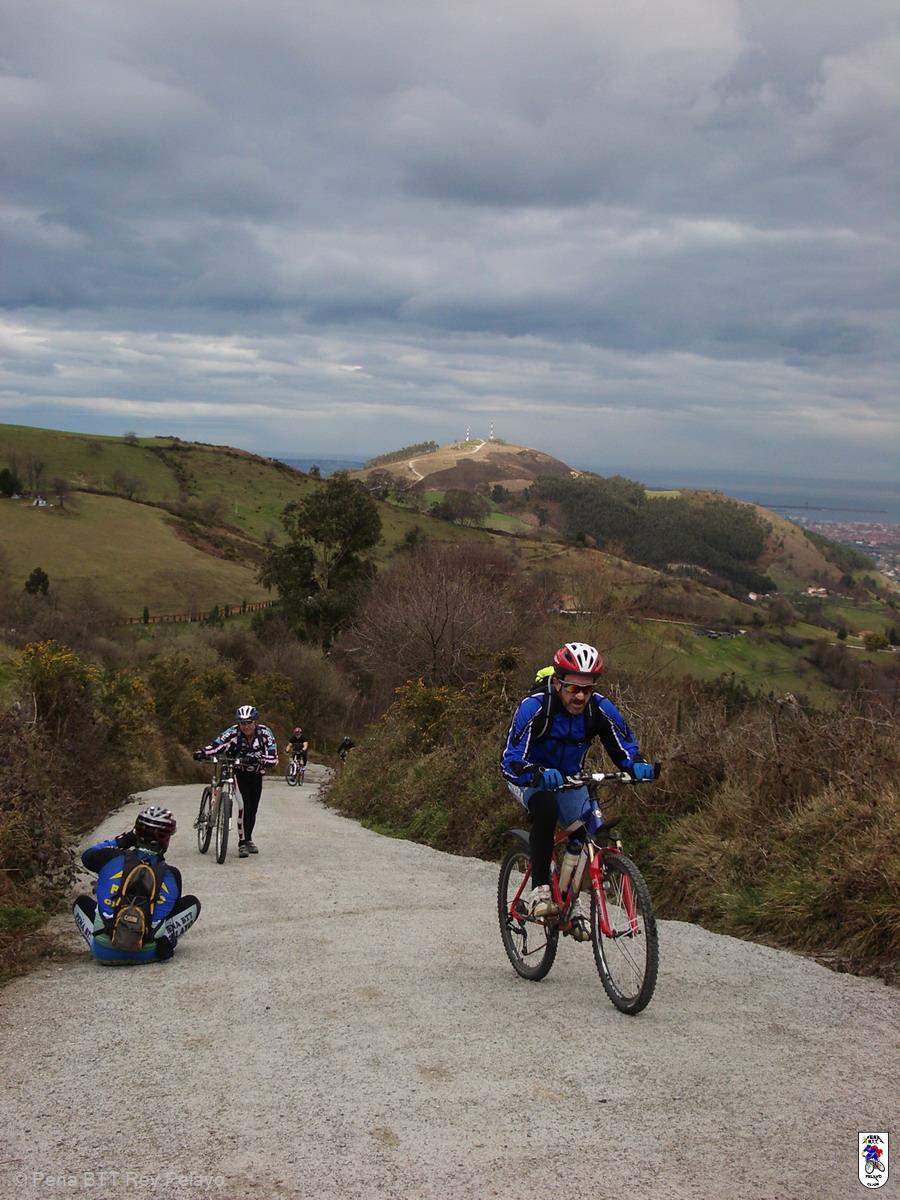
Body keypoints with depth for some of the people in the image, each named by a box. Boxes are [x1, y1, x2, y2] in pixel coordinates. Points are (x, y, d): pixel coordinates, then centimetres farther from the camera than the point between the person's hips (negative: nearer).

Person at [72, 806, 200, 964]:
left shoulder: (113, 858, -2)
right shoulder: (170, 875, 0)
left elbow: (87, 855, 20)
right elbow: (170, 908, 12)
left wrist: (120, 841, 23)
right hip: (146, 954, -1)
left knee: (81, 901, 31)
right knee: (192, 903, 14)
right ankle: (163, 943, 12)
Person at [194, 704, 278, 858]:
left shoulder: (265, 733, -21)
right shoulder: (233, 733, -24)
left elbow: (273, 759, -28)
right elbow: (216, 746, -38)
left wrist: (258, 759, -46)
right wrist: (202, 753, -58)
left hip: (256, 775, 2)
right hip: (238, 773, -2)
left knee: (253, 808, 10)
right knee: (244, 806, -18)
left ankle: (248, 838, 33)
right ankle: (242, 843, -8)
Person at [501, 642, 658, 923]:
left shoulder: (600, 708, -21)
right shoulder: (534, 707, -32)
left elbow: (625, 748, -13)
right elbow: (510, 763, -37)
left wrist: (638, 766, -36)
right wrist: (540, 774, -57)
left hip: (570, 778, 5)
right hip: (530, 778, -4)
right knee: (546, 807, -35)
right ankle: (539, 889, -25)